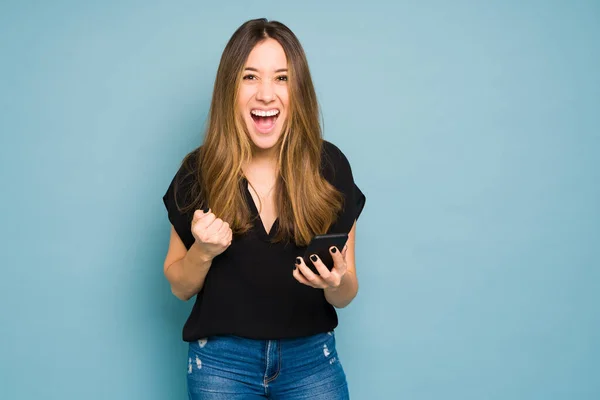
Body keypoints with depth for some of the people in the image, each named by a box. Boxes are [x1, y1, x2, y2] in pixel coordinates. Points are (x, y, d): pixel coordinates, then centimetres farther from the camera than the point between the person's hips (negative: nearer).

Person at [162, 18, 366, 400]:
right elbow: (180, 287, 2)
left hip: (312, 359, 0)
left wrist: (337, 283, -22)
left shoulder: (330, 166, -8)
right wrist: (203, 250, -17)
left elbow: (346, 296, 0)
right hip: (222, 362, 0)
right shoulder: (199, 170, -8)